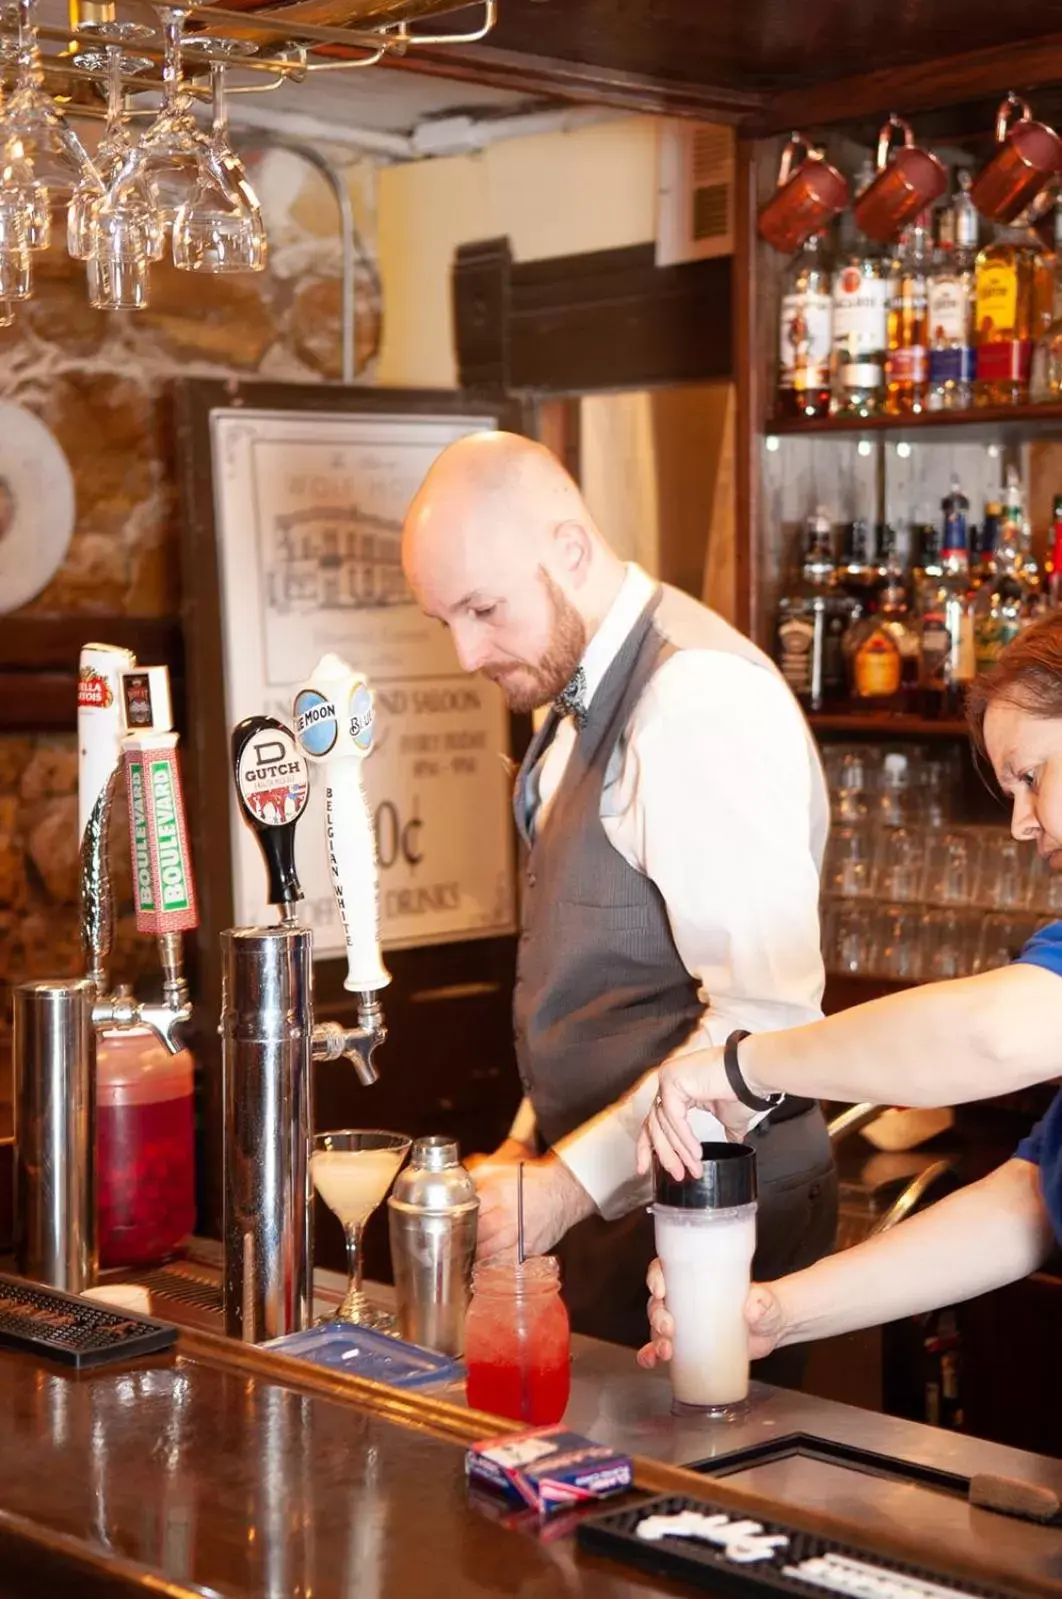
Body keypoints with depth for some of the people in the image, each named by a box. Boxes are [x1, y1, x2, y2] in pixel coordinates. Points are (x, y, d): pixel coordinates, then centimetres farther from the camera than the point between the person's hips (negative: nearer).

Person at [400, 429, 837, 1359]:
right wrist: (531, 1143, 9)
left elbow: (765, 1019, -26)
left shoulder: (704, 699, -20)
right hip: (616, 1203, 9)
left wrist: (569, 1182, -23)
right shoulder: (582, 701, 10)